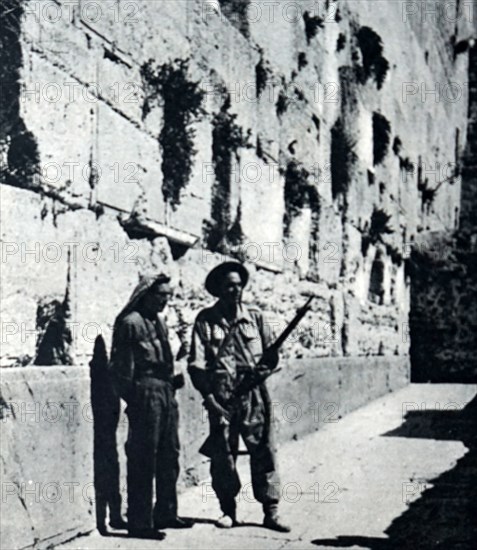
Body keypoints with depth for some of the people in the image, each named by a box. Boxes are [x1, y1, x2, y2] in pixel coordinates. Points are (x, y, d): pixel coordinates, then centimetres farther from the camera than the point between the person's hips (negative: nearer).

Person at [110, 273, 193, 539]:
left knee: (170, 456, 14)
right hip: (146, 393, -9)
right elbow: (122, 367, -12)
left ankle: (165, 514, 25)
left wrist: (174, 379, 9)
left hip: (166, 393, 9)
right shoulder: (130, 323, -9)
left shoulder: (160, 323, 16)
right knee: (143, 460, -5)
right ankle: (139, 522, 1)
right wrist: (132, 397, -14)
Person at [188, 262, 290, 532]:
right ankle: (228, 510, 18)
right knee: (222, 454, 5)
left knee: (263, 450, -2)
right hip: (221, 397, 0)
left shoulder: (255, 316, 8)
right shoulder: (206, 320, 3)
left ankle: (271, 511, 4)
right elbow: (197, 363, -1)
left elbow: (270, 355, 10)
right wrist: (209, 396, -9)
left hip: (253, 393, 1)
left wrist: (266, 363, -12)